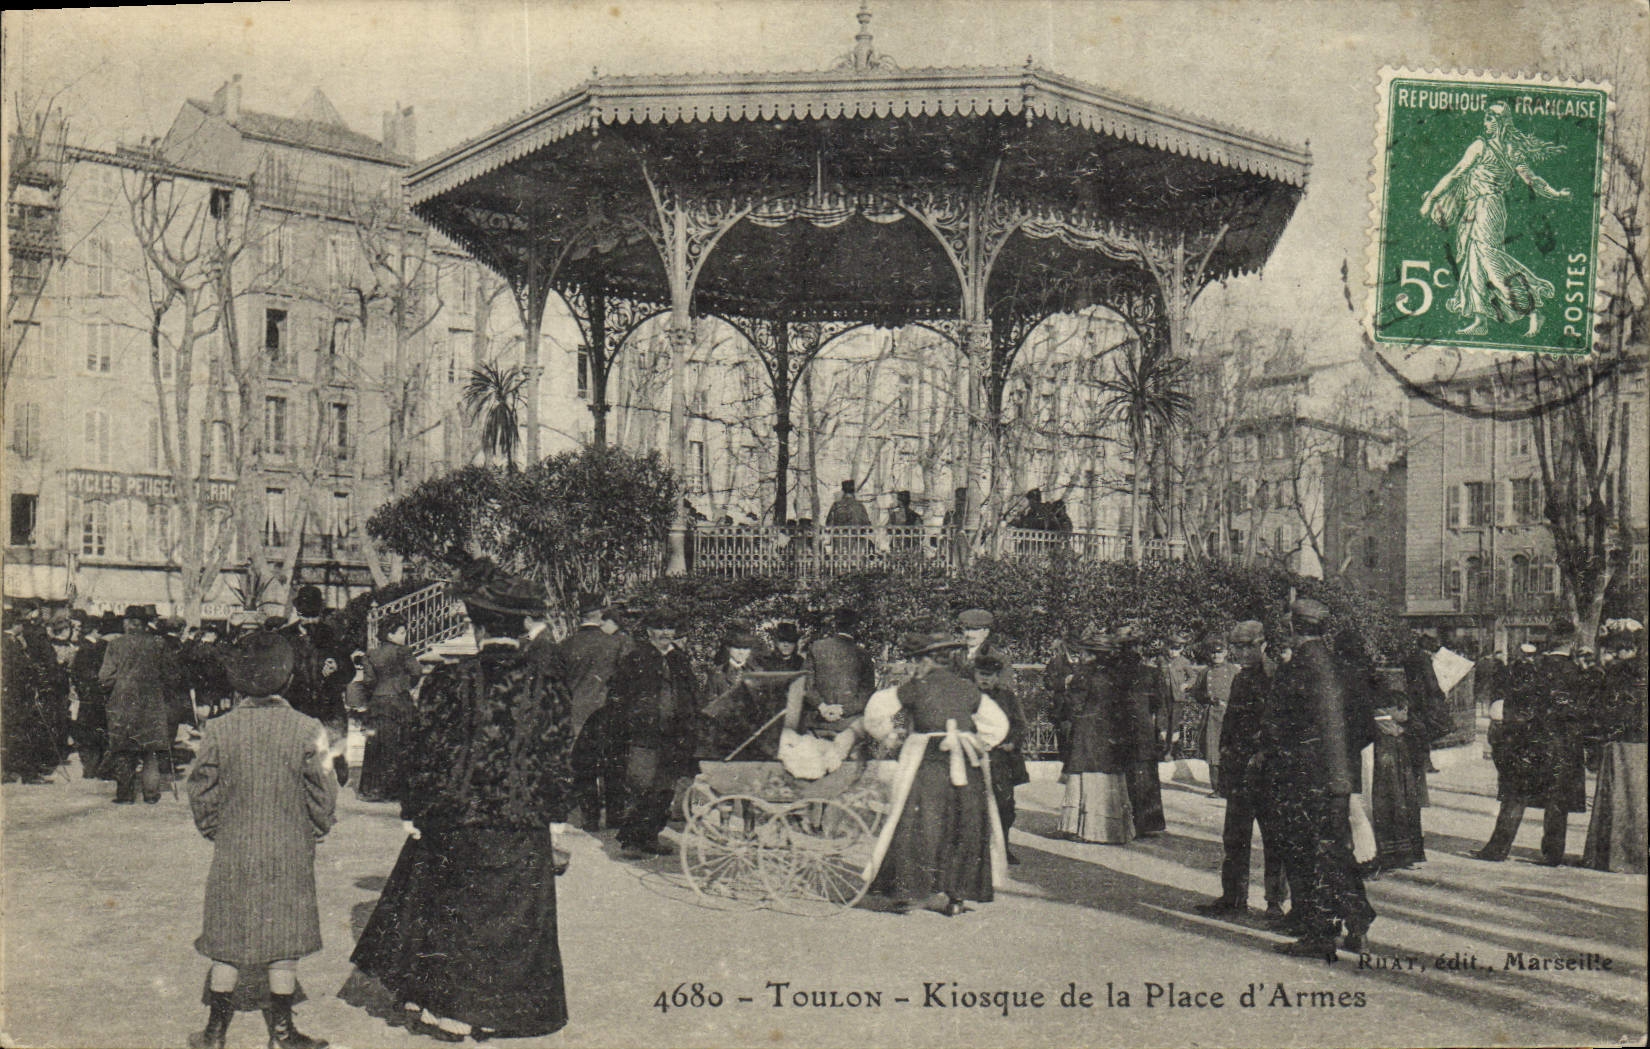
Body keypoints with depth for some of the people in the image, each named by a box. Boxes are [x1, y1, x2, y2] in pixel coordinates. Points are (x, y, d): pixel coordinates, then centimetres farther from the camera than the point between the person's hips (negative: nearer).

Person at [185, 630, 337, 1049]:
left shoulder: (218, 730, -7)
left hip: (232, 854, 1)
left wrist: (214, 830, 14)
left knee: (228, 940, 12)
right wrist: (316, 830, 11)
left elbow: (202, 791, -1)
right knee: (284, 941, 9)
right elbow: (324, 794, -6)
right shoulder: (306, 730, -11)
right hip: (290, 856, -1)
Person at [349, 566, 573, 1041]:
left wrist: (413, 815, 2)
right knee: (513, 920, 12)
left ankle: (445, 1009, 20)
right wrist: (556, 823, 9)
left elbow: (428, 753, -6)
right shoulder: (548, 684, -3)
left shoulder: (449, 680, -9)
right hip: (524, 828, 1)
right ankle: (491, 1013, 18)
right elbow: (559, 761, 0)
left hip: (454, 821, -1)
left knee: (448, 916, 14)